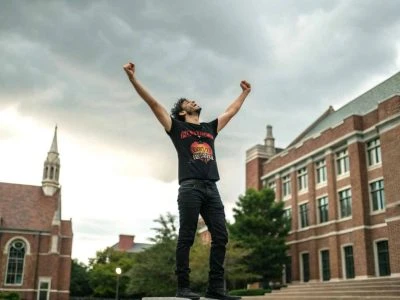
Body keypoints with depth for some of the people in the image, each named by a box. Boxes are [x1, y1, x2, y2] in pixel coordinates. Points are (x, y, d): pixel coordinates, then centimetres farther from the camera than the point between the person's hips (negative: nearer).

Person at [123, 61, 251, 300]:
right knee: (186, 238, -6)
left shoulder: (211, 128, 26)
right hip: (190, 187, -5)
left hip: (212, 188, 5)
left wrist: (245, 92, 48)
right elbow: (154, 103, 7)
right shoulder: (177, 127, 13)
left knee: (221, 237, -2)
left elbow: (232, 111, 39)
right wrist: (133, 78, 1)